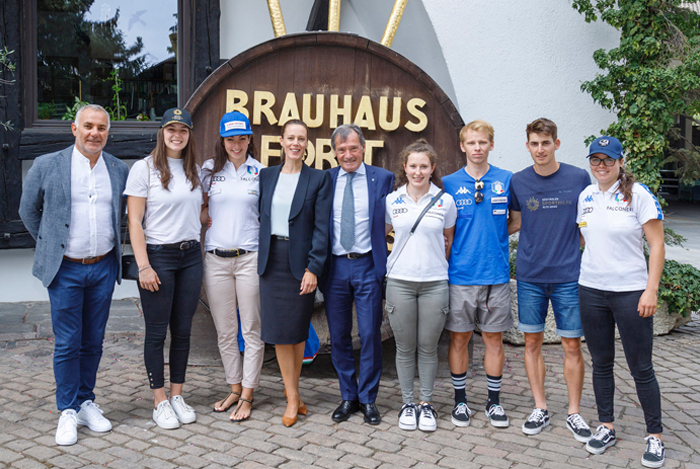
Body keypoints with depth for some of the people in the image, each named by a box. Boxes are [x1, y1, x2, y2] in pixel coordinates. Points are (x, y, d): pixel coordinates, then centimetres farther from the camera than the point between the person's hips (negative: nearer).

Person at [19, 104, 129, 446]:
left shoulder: (120, 170, 5)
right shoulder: (47, 166, -3)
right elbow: (28, 210, 8)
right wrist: (51, 245, 8)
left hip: (103, 268, 3)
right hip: (65, 269, -3)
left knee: (93, 341, 11)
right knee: (67, 343, 1)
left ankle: (86, 402, 25)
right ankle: (68, 411, 15)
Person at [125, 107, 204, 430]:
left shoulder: (194, 170, 10)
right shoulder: (145, 168, -5)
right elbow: (134, 222, -9)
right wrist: (143, 266, -14)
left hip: (190, 256, 5)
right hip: (157, 256, -5)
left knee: (183, 330, 9)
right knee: (157, 331, 2)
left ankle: (177, 396, 22)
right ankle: (160, 403, 14)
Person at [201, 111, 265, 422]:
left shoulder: (260, 172, 3)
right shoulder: (209, 170, 7)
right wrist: (205, 216, 3)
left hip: (250, 257, -2)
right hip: (216, 259, 2)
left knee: (252, 329, 1)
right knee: (225, 331, 9)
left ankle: (247, 395, 13)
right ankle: (234, 388, 24)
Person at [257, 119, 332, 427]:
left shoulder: (319, 179, -1)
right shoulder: (266, 176, 9)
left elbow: (322, 227, -6)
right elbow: (259, 218, 11)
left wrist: (313, 268, -13)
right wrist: (258, 258, 4)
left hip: (301, 260, -3)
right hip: (271, 259, 3)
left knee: (298, 328, 6)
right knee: (278, 329, 3)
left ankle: (292, 390, 26)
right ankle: (293, 399, 15)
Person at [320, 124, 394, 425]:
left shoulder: (383, 178, 1)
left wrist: (386, 263, -6)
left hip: (368, 265, -2)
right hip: (335, 266, 2)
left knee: (370, 335, 2)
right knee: (338, 336, 9)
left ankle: (368, 399, 19)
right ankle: (348, 397, 25)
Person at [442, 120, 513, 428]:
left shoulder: (507, 180, 3)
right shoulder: (448, 183, 2)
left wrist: (494, 232, 0)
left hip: (496, 273, 0)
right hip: (460, 273, 0)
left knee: (494, 337, 9)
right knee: (458, 338, 7)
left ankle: (494, 401, 23)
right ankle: (460, 400, 22)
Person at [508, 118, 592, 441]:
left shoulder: (579, 178, -1)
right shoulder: (518, 182, 2)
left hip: (568, 275, -1)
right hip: (529, 275, 2)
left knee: (572, 345, 3)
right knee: (532, 342, 7)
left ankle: (574, 413, 18)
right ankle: (540, 409, 21)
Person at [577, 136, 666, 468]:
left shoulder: (638, 195, -8)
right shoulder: (585, 196, 7)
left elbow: (657, 245, -9)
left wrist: (651, 290, -14)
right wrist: (582, 276, 11)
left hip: (630, 291, -4)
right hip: (591, 291, 5)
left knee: (641, 368, 2)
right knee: (601, 364, 13)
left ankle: (655, 437, 16)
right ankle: (606, 427, 27)